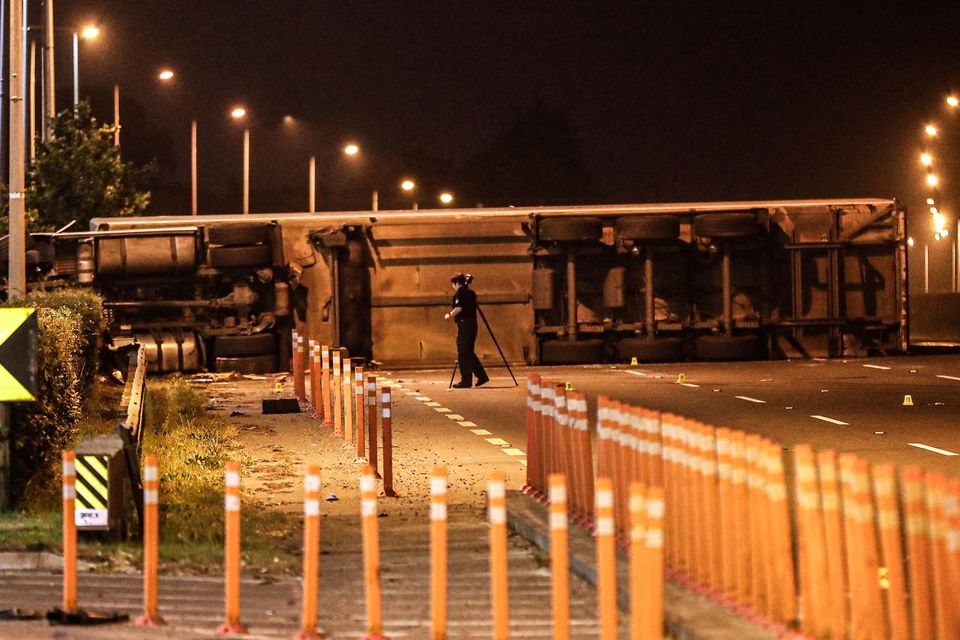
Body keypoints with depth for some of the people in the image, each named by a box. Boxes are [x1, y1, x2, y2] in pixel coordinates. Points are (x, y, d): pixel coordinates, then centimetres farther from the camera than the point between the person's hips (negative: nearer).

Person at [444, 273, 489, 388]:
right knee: (469, 352, 16)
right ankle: (482, 376, 14)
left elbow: (458, 308, -19)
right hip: (473, 324, 8)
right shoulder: (471, 293, 15)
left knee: (463, 353, -3)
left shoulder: (459, 293, -10)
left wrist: (450, 315, -3)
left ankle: (466, 380, -3)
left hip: (464, 324, -8)